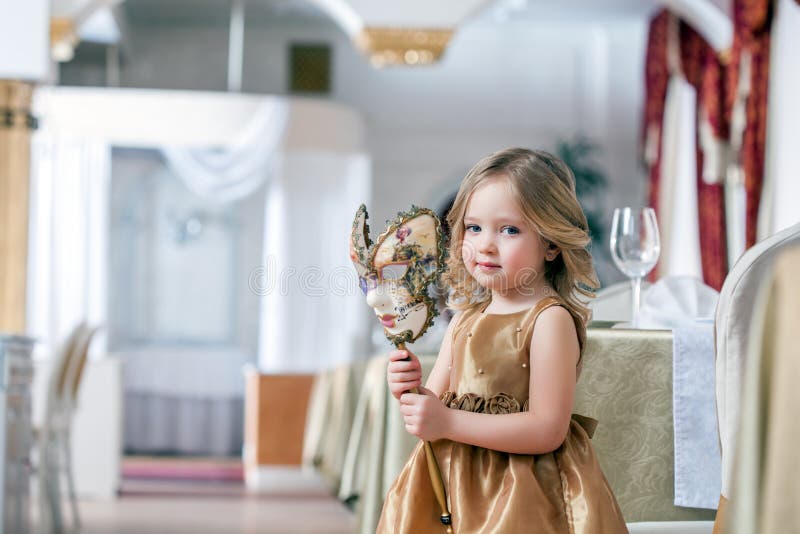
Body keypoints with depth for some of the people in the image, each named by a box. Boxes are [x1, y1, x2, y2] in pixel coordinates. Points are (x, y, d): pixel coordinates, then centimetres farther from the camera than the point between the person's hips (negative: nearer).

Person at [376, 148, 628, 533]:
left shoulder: (550, 319, -14)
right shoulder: (465, 320, 7)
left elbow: (548, 429, -21)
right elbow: (433, 410, 9)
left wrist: (449, 423, -23)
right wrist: (411, 390, -13)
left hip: (521, 500, -6)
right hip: (453, 487, 6)